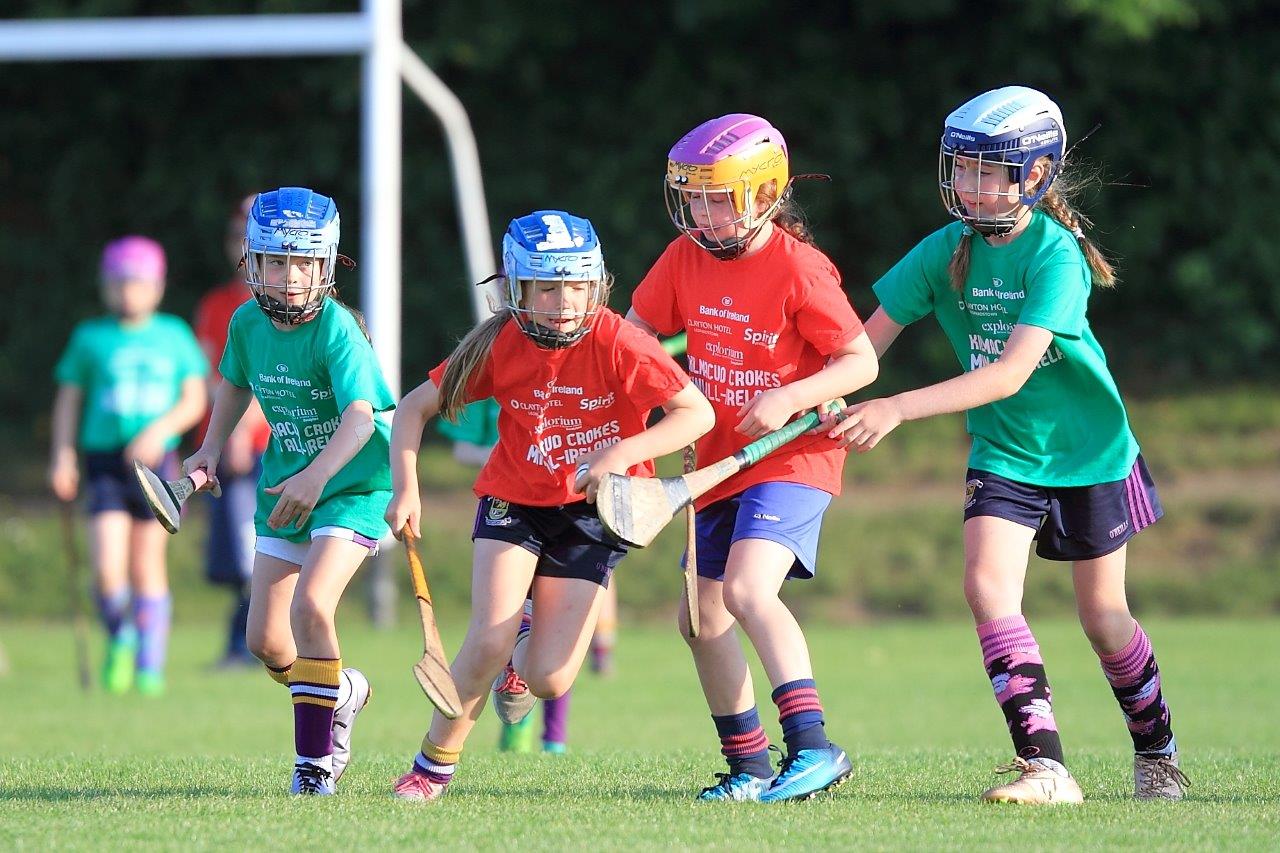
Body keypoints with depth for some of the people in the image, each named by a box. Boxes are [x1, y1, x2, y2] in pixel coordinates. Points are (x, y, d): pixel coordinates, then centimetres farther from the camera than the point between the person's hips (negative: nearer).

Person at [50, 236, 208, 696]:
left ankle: (150, 664, 13)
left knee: (147, 564, 3)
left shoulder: (174, 336, 6)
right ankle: (120, 640, 14)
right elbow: (68, 399, 10)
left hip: (156, 460, 0)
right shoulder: (90, 338, 6)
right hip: (105, 458, 0)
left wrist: (160, 431, -13)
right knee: (108, 568, -13)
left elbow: (195, 398, 4)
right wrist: (62, 454, 0)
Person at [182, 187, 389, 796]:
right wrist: (212, 447, 5)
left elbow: (361, 417, -34)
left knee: (310, 605, -25)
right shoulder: (248, 323, -3)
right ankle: (344, 692, 37)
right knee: (265, 641, 5)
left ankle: (315, 757, -13)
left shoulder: (336, 329, -22)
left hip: (353, 486, -7)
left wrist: (317, 476, -50)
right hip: (285, 484, 7)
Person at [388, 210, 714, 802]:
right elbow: (415, 408, -2)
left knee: (549, 680, -9)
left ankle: (527, 648, 32)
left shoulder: (618, 344, -21)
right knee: (489, 643, -21)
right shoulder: (498, 348, -14)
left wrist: (624, 452, -36)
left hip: (593, 511, -1)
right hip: (514, 501, 1)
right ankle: (432, 768, 1)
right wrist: (405, 488, -16)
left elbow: (697, 413, -24)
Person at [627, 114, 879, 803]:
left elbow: (862, 360, -13)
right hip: (719, 463, 8)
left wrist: (790, 398, -26)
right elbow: (636, 331, 16)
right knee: (702, 618, 10)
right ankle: (750, 765, 23)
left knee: (747, 587, -28)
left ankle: (812, 748, -33)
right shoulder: (685, 258, 2)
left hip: (792, 456, -8)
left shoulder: (798, 268, -16)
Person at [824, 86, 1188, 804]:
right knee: (988, 584, -19)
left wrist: (898, 410, -40)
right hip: (1004, 455, 4)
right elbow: (870, 341, -5)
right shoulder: (947, 252, -7)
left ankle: (1158, 751, 33)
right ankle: (1045, 765, -24)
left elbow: (1011, 373, -32)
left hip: (1089, 450, -4)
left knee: (1104, 615, 8)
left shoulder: (1056, 255, -23)